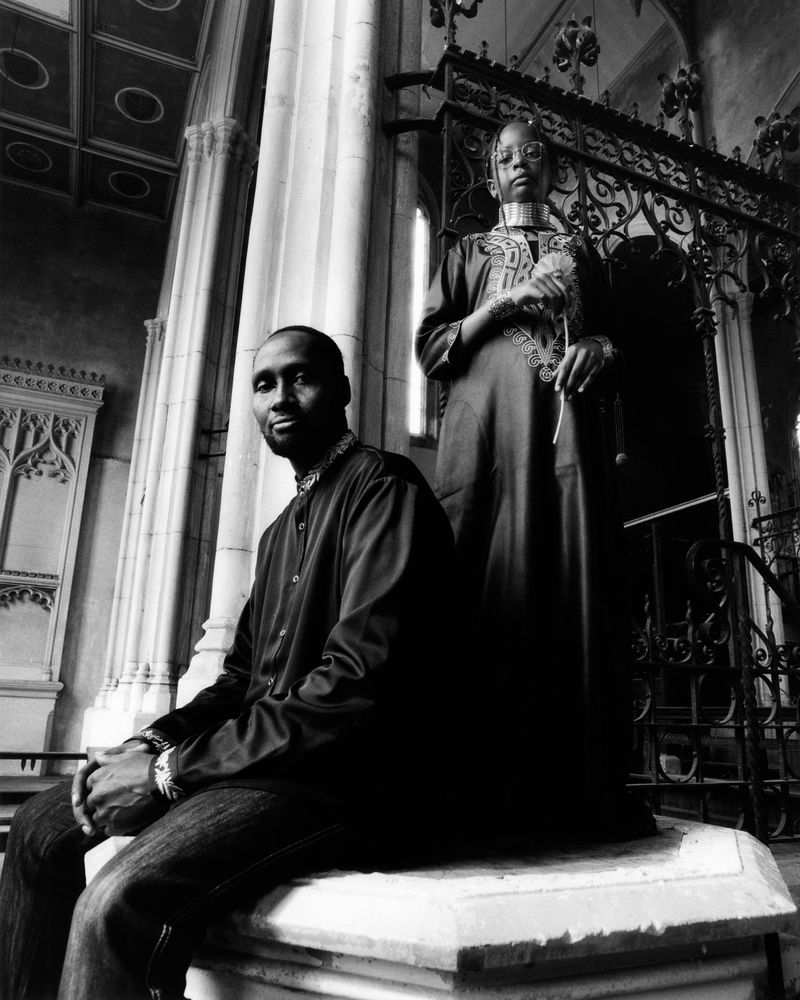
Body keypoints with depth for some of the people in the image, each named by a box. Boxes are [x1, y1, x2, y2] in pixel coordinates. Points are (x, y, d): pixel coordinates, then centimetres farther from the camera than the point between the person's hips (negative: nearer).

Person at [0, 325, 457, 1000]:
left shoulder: (384, 488, -9)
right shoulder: (282, 530, 21)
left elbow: (358, 682, -21)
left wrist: (174, 768, -17)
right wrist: (156, 741, 0)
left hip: (347, 775, -9)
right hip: (263, 758, 9)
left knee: (114, 905, -28)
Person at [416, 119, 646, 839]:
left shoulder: (582, 256, 28)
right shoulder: (469, 254, 22)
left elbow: (612, 337, 25)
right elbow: (431, 348, 10)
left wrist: (599, 348, 2)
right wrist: (503, 302, -3)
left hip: (567, 429, 2)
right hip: (489, 427, -2)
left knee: (574, 587, -10)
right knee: (493, 589, -14)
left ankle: (578, 797, -8)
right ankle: (491, 796, -11)